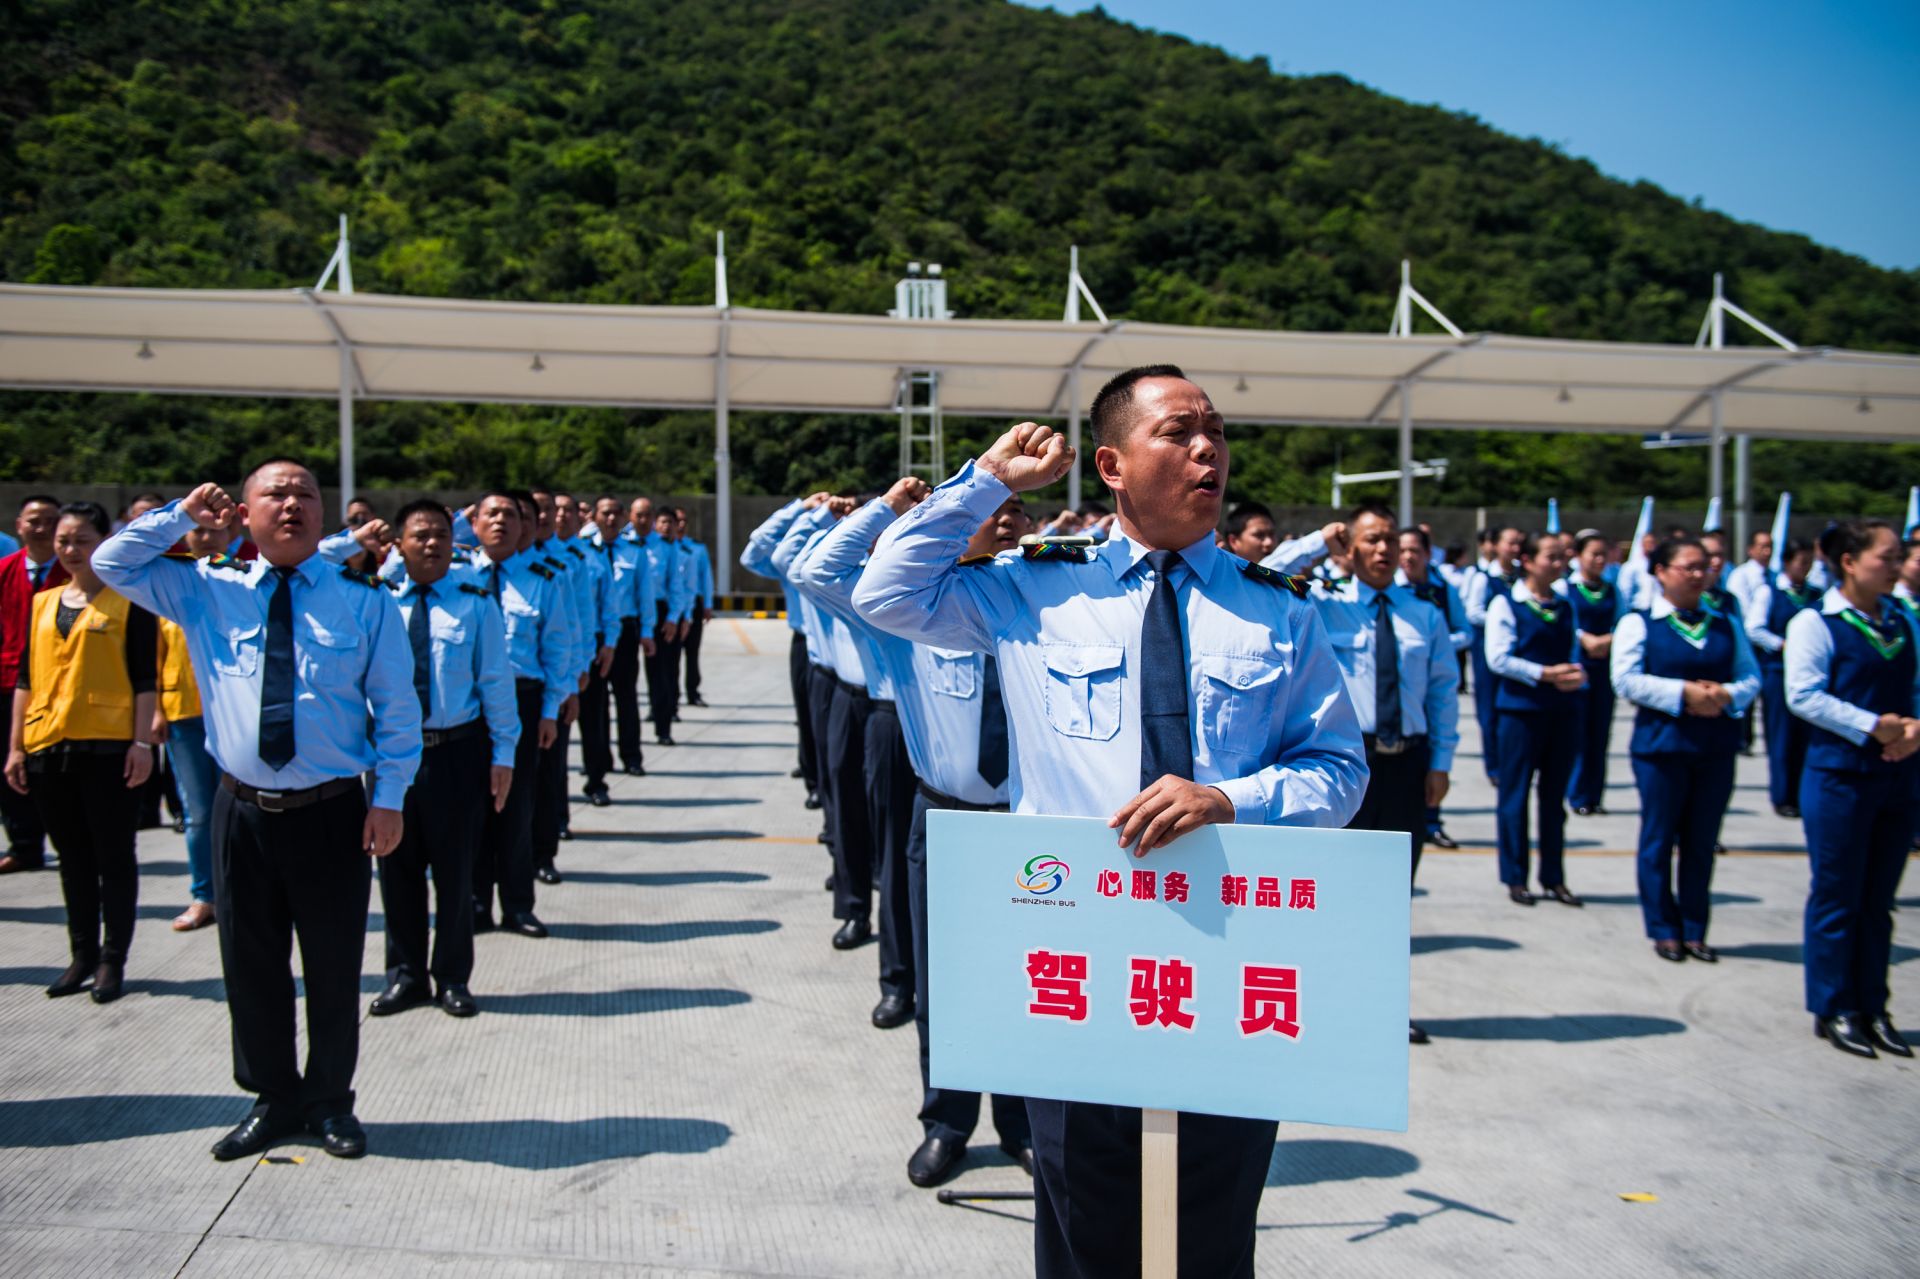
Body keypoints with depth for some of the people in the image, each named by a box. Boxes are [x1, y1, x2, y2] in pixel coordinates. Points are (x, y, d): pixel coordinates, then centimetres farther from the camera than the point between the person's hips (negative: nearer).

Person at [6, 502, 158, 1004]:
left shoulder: (128, 601, -1)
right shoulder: (42, 604, 13)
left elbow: (144, 678, -3)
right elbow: (25, 678, 14)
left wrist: (142, 741, -10)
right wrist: (16, 746, 9)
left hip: (109, 747, -5)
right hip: (48, 749, 5)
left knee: (113, 856, 2)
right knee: (73, 859, 13)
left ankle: (113, 960, 11)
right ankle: (82, 956, 23)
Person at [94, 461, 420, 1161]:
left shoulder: (364, 599, -1)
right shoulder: (207, 590, 6)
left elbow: (397, 706, 0)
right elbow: (111, 562, 9)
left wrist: (390, 799, -6)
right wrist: (182, 514, 1)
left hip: (332, 812, -2)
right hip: (243, 809, 2)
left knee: (333, 966, 9)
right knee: (250, 964, 12)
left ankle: (330, 1102, 28)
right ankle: (274, 1099, 31)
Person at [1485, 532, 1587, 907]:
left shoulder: (1565, 608, 14)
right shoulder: (1505, 604, -4)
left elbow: (1574, 655, 18)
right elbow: (1498, 658, -11)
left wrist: (1577, 674, -5)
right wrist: (1545, 674, -17)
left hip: (1563, 711, 5)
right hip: (1521, 709, -5)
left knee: (1555, 797, 10)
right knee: (1515, 795, 2)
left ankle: (1553, 878, 19)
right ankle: (1515, 879, 11)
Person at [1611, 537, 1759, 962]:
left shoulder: (1727, 625, 12)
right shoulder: (1637, 623, -2)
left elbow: (1751, 677, 7)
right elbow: (1626, 679, -12)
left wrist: (1727, 695, -14)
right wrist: (1684, 692, -19)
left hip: (1717, 747, 4)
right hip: (1661, 743, -4)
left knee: (1702, 842, 9)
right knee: (1659, 840, 3)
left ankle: (1694, 930, 20)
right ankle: (1664, 930, 15)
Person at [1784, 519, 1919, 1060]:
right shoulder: (1814, 623, -9)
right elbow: (1804, 696, -16)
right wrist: (1872, 727, -20)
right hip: (1839, 776, -6)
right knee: (1837, 898, 3)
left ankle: (1871, 1009, 23)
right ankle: (1833, 1011, 14)